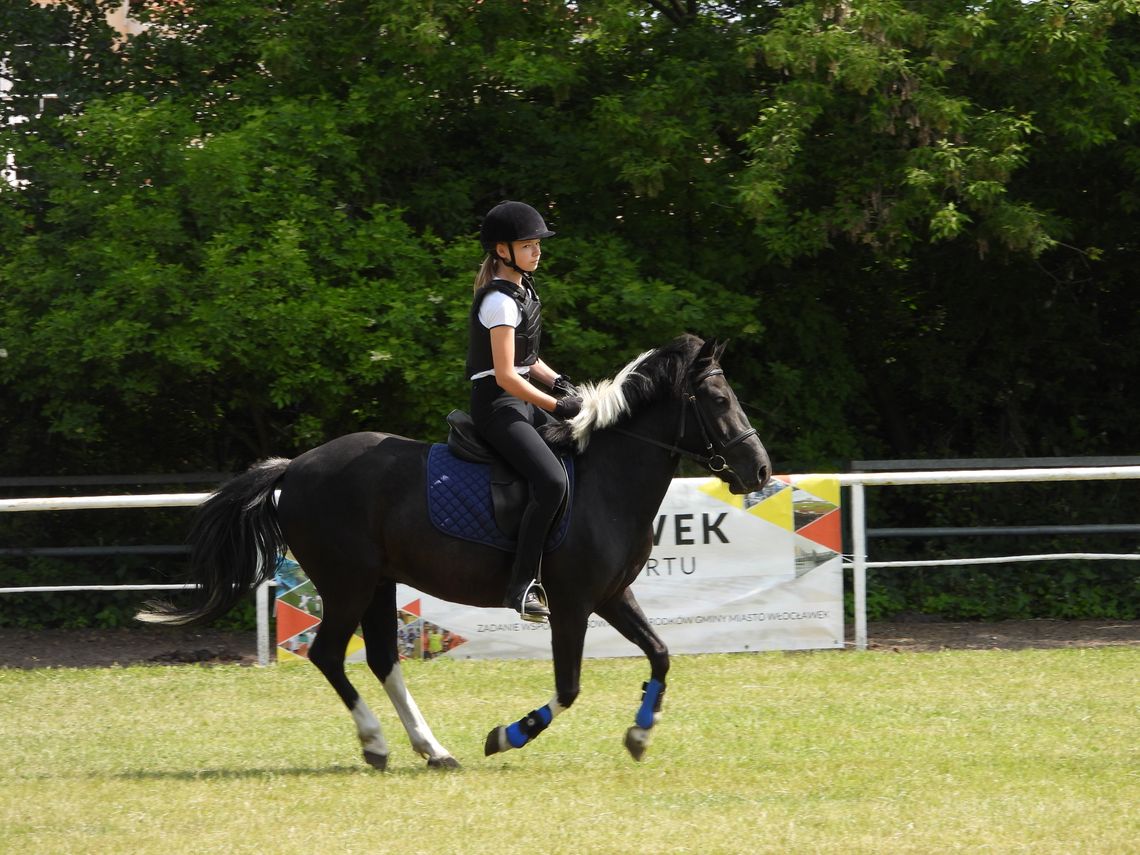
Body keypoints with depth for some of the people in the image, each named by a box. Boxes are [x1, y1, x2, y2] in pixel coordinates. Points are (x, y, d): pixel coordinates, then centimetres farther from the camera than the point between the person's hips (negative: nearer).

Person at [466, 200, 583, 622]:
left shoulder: (521, 288, 14)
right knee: (552, 480, -28)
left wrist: (557, 381, 7)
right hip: (497, 404, -11)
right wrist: (556, 406, -14)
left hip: (520, 400, 11)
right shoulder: (500, 300, -17)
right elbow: (505, 375, -20)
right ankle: (521, 586, -28)